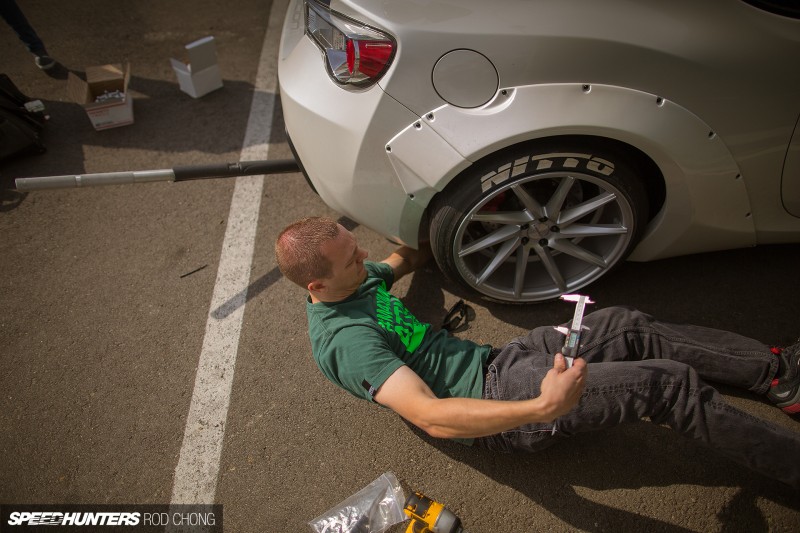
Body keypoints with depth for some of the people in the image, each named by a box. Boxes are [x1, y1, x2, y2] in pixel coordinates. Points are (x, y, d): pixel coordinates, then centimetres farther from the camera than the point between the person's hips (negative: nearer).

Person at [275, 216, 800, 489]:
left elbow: (401, 259, 29)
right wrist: (542, 408, -42)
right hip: (497, 396, -9)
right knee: (669, 383, -11)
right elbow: (432, 417, -34)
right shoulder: (344, 339, -24)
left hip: (495, 360, 9)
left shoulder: (355, 278, 5)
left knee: (632, 328, 6)